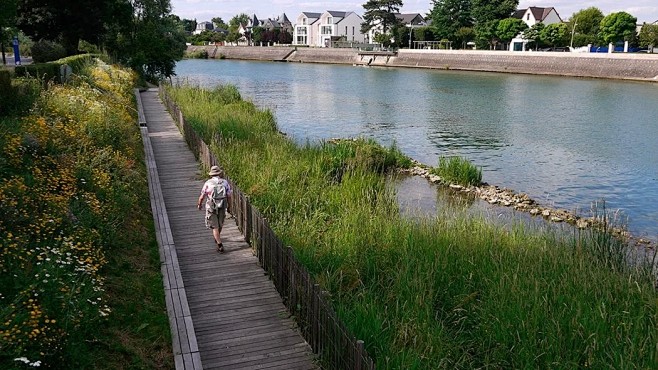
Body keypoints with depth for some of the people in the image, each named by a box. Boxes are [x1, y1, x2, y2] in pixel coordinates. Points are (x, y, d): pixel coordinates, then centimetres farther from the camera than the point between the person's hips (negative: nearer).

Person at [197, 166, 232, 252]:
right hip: (222, 207, 3)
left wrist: (199, 204, 14)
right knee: (220, 224, 24)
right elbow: (229, 197, -2)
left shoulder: (208, 183, -10)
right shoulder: (225, 182, -5)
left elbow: (202, 197, -4)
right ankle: (217, 238, 48)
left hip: (211, 208, -3)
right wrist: (229, 206, 13)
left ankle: (220, 245, -3)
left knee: (214, 227, 4)